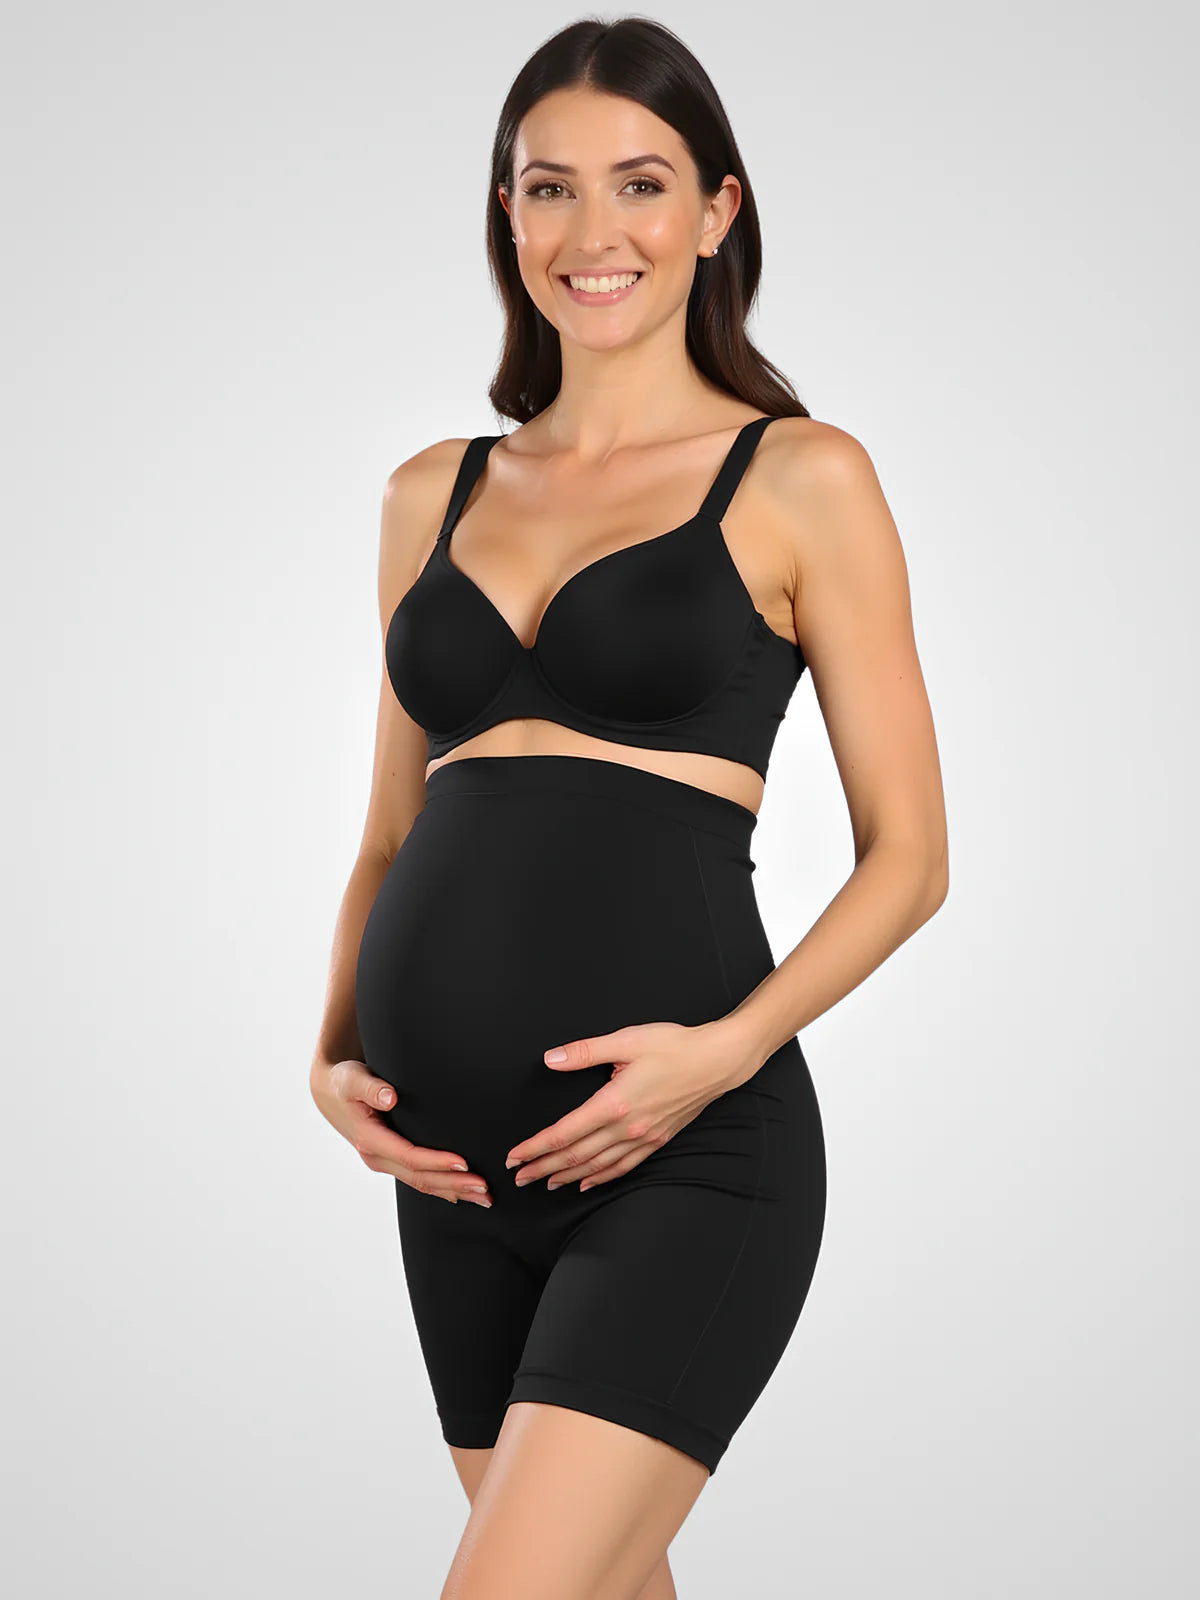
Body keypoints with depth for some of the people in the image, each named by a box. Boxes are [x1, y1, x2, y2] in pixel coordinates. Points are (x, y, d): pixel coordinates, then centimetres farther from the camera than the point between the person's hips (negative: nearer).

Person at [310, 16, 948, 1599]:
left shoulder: (802, 479, 0)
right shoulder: (435, 492, 13)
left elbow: (907, 850, -1)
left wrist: (732, 1046, -16)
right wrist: (336, 1056, 1)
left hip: (685, 1155, -5)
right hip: (461, 1161, 5)